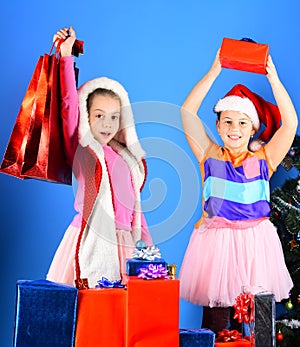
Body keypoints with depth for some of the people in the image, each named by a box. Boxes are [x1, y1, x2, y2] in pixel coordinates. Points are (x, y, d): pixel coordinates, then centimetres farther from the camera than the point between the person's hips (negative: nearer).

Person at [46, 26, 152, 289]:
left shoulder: (128, 156, 16)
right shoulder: (80, 148, 3)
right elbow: (69, 104, -9)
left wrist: (149, 246, 15)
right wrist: (66, 57, -13)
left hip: (124, 242, 5)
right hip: (91, 239, -4)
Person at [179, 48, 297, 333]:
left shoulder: (263, 160, 7)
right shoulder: (210, 156, 5)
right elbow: (187, 112, -3)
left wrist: (273, 77, -8)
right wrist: (214, 71, -6)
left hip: (256, 242, 1)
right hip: (215, 243, -1)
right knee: (214, 322, 0)